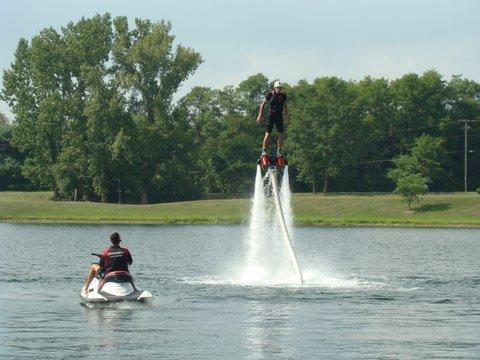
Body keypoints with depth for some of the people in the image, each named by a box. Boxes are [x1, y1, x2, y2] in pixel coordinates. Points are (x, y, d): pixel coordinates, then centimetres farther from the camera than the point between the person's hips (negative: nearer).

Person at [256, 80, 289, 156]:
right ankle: (264, 150, 1)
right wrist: (260, 115, -2)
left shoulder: (283, 95, 3)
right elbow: (263, 104, 1)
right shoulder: (270, 94, -7)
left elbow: (285, 106, 17)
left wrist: (287, 116, 11)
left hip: (279, 116, 3)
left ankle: (279, 151, 9)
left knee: (281, 134, 0)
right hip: (271, 116, -3)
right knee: (268, 133, -7)